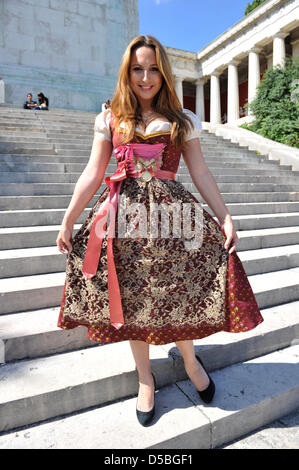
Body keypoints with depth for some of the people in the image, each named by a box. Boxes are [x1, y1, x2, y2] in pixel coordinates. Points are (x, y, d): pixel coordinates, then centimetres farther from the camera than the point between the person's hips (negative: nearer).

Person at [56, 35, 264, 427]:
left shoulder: (183, 120, 12)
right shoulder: (111, 119, 11)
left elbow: (201, 174, 8)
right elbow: (92, 174, 6)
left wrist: (225, 218, 2)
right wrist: (68, 221, 3)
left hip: (171, 212, 0)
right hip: (125, 216, 1)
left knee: (179, 290, -1)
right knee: (132, 298, 5)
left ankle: (190, 359, 31)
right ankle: (145, 379, 26)